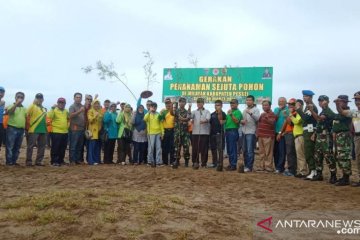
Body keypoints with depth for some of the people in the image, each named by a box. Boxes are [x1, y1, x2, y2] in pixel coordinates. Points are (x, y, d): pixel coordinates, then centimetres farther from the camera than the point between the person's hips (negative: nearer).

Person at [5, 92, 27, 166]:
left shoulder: (24, 109, 14)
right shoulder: (11, 106, 2)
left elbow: (27, 118, 15)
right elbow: (9, 112, -19)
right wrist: (16, 103, -22)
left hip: (21, 130, 5)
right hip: (12, 128, -4)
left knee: (17, 147, 9)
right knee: (10, 146, -3)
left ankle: (14, 161, 16)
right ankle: (9, 161, 2)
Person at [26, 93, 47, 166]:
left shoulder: (44, 109, 19)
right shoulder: (33, 106, -1)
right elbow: (28, 114, -17)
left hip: (43, 130, 7)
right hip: (33, 130, -7)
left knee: (42, 146, 9)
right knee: (31, 146, -3)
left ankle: (38, 161, 16)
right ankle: (29, 161, 2)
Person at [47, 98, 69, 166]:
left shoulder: (66, 111, 15)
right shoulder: (54, 110, -4)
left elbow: (69, 118, 31)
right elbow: (49, 117, -21)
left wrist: (68, 125, 17)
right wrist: (53, 109, -25)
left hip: (65, 132, 7)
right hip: (56, 132, -6)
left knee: (63, 148, 12)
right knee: (55, 148, -3)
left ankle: (60, 160, 22)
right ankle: (54, 161, 3)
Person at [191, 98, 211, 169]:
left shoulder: (207, 111, 8)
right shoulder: (194, 112, 14)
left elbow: (208, 119, -10)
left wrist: (204, 121, -32)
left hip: (205, 132, -2)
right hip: (195, 132, 2)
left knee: (204, 148, 0)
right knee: (195, 148, 2)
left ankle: (204, 163, 9)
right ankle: (195, 163, 11)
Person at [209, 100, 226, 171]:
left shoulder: (223, 114, -1)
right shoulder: (212, 114, 15)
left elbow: (221, 122, -15)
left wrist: (219, 113, -20)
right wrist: (210, 132, 12)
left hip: (219, 133, -6)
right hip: (212, 133, 6)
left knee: (220, 149, -8)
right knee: (213, 149, 11)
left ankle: (220, 164, -10)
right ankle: (214, 162, 21)